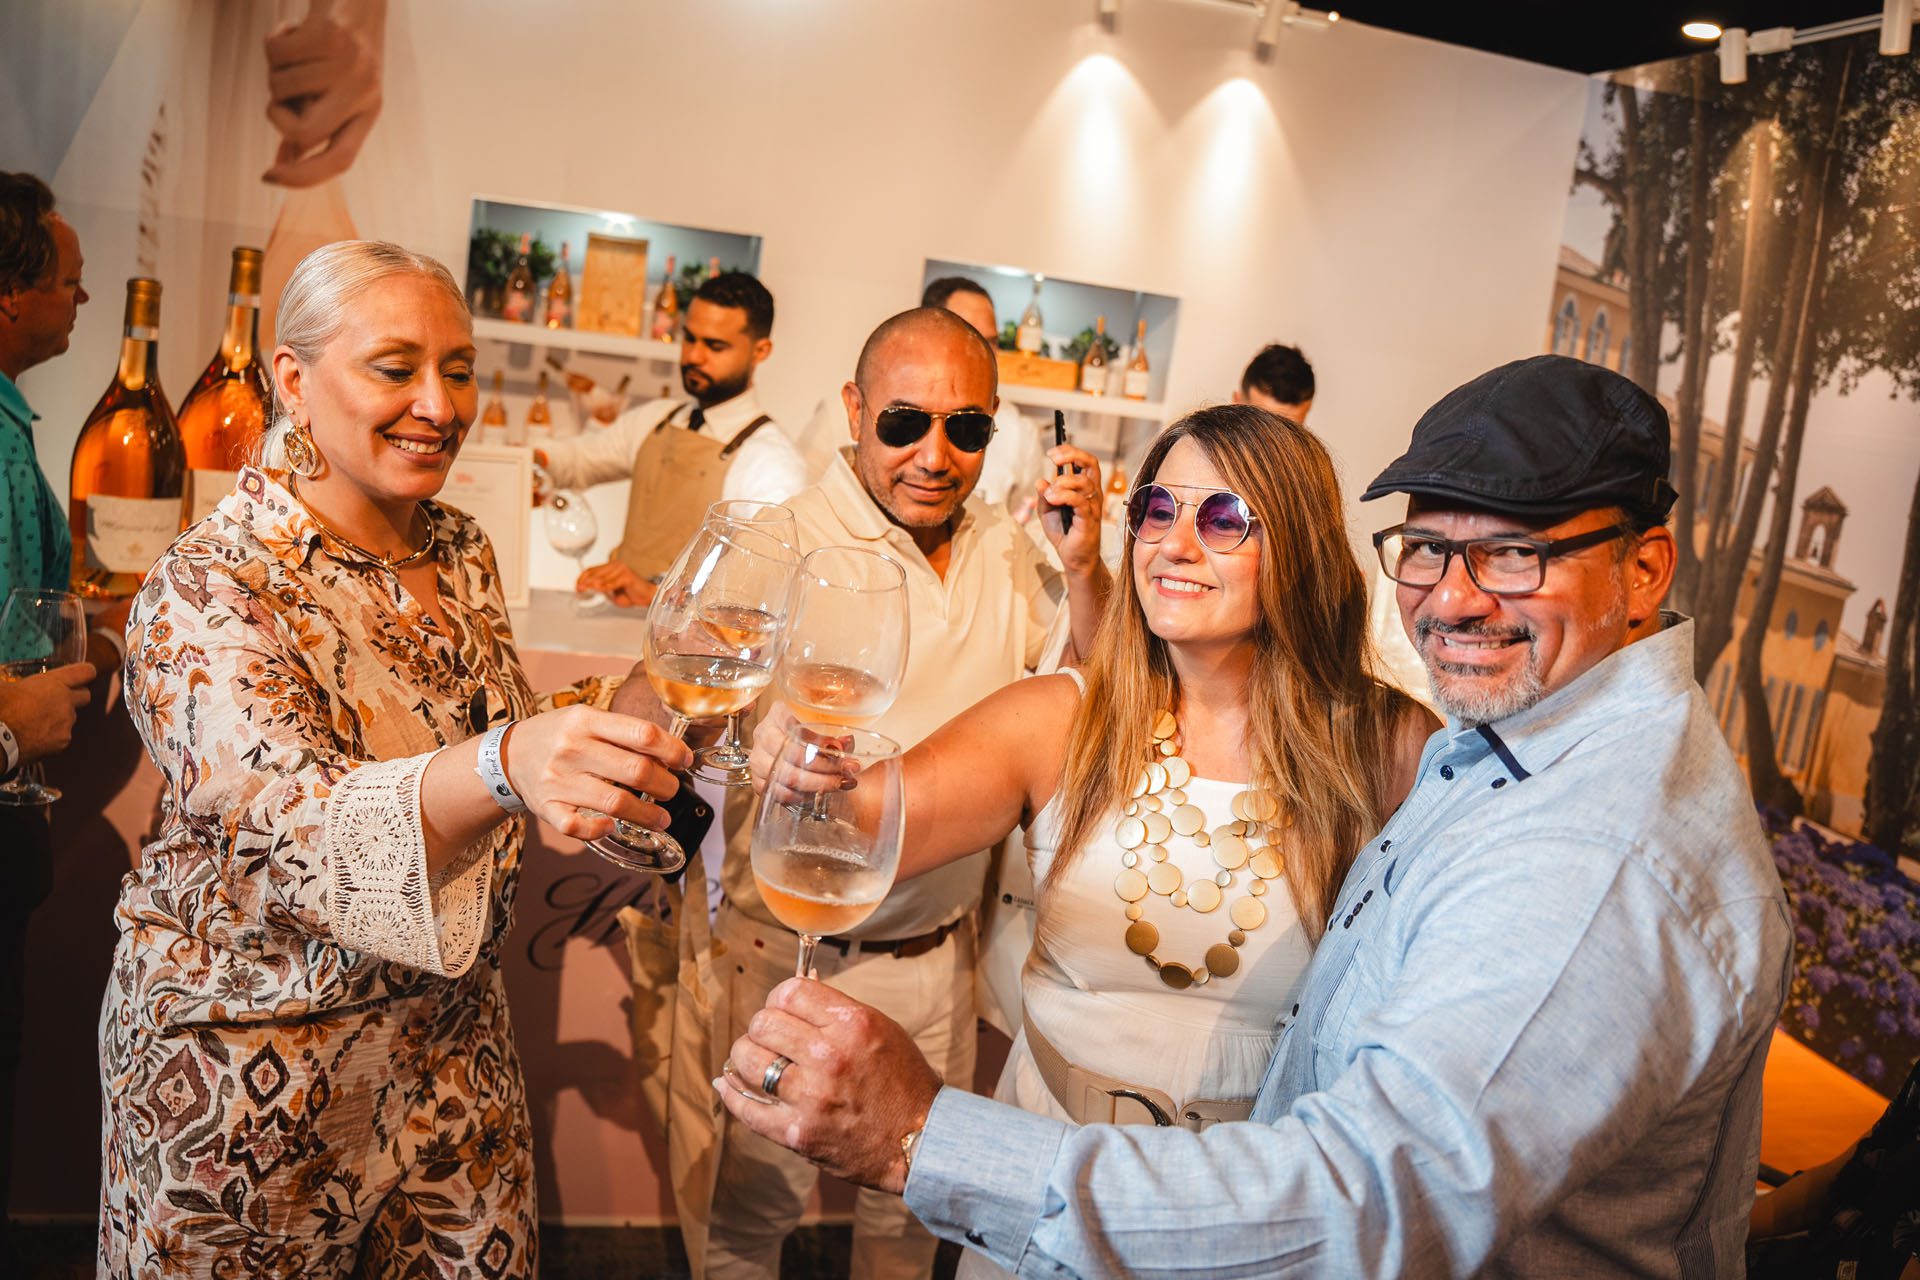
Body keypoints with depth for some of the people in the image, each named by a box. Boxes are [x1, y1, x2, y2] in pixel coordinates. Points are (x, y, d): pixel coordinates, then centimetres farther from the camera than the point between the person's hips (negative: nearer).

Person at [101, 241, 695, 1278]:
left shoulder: (462, 551, 0)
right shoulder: (204, 591, -20)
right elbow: (299, 821, -36)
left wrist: (626, 723, -1)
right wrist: (505, 766, -54)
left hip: (450, 1031, 6)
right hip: (250, 1065, -6)